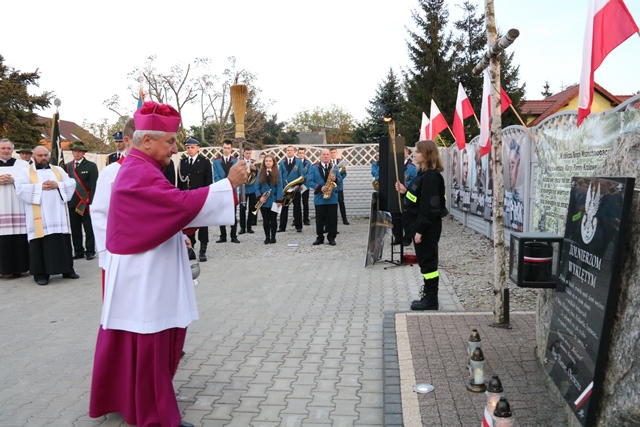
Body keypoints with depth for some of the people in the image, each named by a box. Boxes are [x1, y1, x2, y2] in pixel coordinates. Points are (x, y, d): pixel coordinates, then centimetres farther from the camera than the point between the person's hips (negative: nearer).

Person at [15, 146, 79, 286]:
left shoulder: (58, 170, 16)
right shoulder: (26, 172, 7)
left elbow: (71, 183, 7)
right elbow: (20, 188, -7)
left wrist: (58, 185, -10)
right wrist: (40, 187, -13)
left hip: (58, 215, 3)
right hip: (39, 217, -2)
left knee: (63, 242, 4)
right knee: (41, 243, -3)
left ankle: (67, 269, 11)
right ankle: (40, 273, 3)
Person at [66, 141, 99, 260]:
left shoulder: (91, 166, 0)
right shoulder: (67, 166, 12)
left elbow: (94, 185, -5)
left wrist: (91, 201, -12)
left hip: (86, 203, -4)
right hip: (72, 203, 4)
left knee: (89, 229, 0)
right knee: (75, 229, 8)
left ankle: (90, 251, 6)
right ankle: (78, 251, 16)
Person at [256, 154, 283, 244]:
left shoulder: (277, 173, -1)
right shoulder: (261, 173, 5)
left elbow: (279, 187, -5)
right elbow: (258, 187, 4)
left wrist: (279, 200, -12)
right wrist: (259, 197, -12)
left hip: (273, 201, -2)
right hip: (264, 201, 2)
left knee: (273, 219, 5)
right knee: (265, 220, 6)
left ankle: (273, 237, 14)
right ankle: (267, 237, 15)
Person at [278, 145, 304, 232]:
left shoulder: (298, 162, 2)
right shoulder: (282, 162, 6)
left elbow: (302, 175, -2)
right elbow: (280, 175, 3)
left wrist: (298, 185, -16)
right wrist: (281, 187, -7)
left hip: (296, 189, -1)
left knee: (297, 208, 5)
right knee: (284, 208, 6)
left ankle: (298, 226, 12)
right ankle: (282, 226, 12)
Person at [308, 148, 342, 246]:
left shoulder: (335, 168, 12)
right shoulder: (314, 168, 3)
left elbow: (340, 179, 11)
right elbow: (310, 181, -4)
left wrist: (336, 179, -13)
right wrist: (320, 188, -17)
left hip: (332, 197, 1)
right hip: (319, 198, -1)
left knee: (332, 218, 2)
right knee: (320, 219, 3)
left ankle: (331, 237, 11)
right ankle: (320, 237, 14)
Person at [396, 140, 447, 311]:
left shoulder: (431, 176, -19)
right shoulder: (424, 173, 13)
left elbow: (429, 206, -23)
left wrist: (420, 230, -22)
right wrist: (405, 191, 5)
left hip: (427, 226, -10)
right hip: (422, 224, 10)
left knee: (428, 261, -2)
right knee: (425, 261, 16)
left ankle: (431, 300, 8)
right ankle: (428, 296, 26)